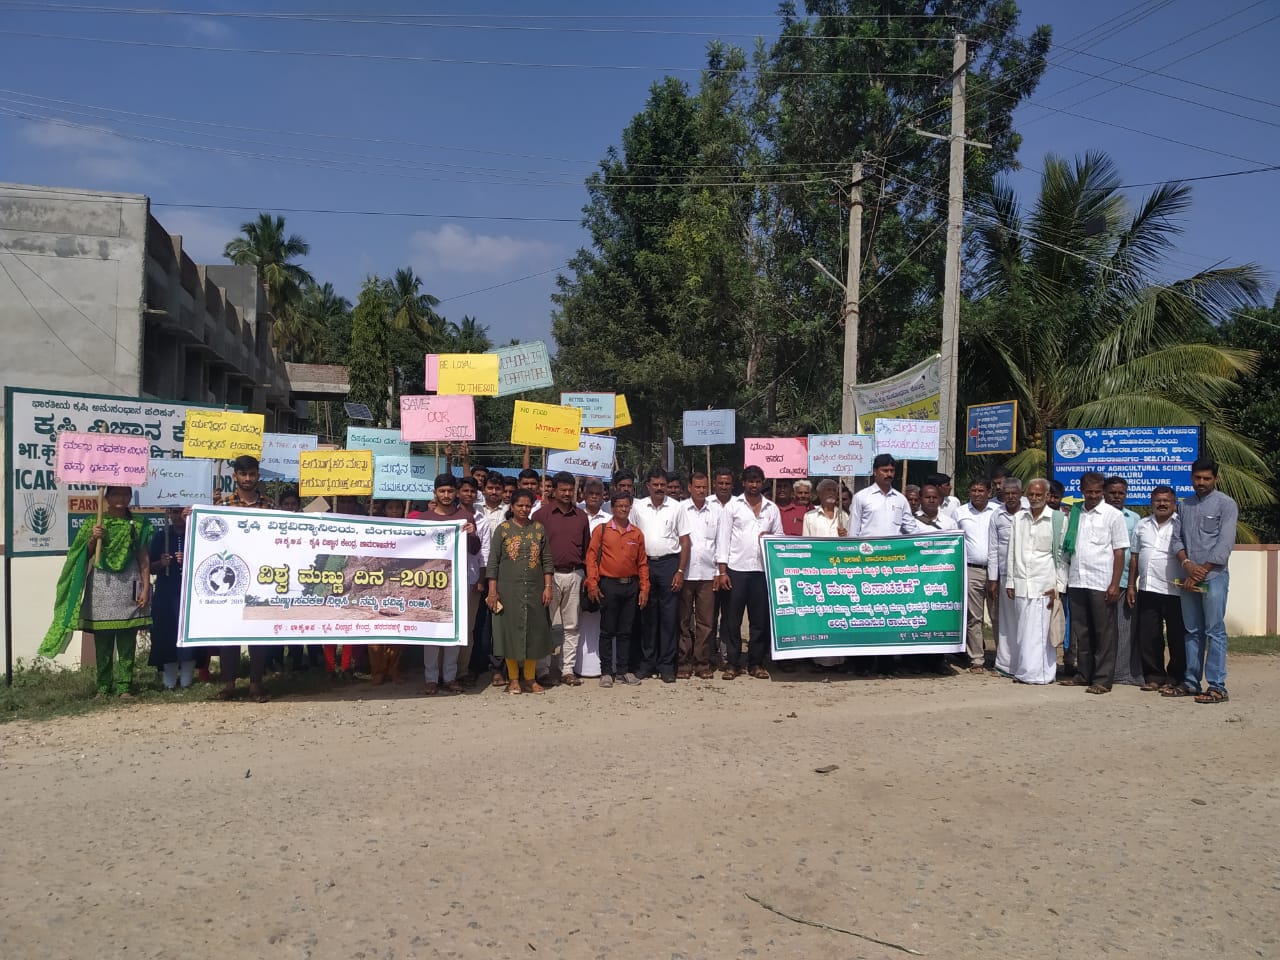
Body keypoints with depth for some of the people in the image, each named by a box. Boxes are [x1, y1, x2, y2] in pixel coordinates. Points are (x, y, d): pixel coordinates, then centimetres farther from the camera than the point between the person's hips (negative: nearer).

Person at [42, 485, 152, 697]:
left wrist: (146, 588, -4)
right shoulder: (94, 523, 7)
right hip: (101, 586, 1)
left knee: (127, 641, 0)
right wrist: (93, 539, -13)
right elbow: (85, 556, 5)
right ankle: (103, 686, 10)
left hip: (128, 587, 0)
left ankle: (124, 686, 4)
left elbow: (144, 560, 4)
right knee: (102, 641, 3)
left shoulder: (138, 525, 6)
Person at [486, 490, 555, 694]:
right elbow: (493, 562, -1)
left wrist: (548, 587, -1)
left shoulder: (539, 529, 7)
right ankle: (513, 679, 13)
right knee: (510, 630, 2)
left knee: (533, 631, 6)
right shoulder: (503, 528, 1)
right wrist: (492, 591, -7)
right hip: (509, 589, -2)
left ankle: (530, 678, 16)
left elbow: (547, 560, 7)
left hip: (535, 589, 2)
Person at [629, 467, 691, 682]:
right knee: (647, 615, 6)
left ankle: (666, 664, 10)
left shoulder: (676, 508, 2)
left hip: (669, 563, -1)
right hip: (644, 564, 1)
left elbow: (685, 541, 3)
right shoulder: (637, 507, 6)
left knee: (669, 615, 1)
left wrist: (680, 571, -4)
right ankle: (647, 662, 16)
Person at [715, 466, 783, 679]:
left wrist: (771, 537, -7)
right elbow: (723, 538, 0)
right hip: (736, 569, -2)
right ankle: (732, 663, 8)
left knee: (760, 619, 6)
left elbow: (780, 536, 17)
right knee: (732, 619, 1)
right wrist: (722, 571, -6)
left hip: (762, 569, 2)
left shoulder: (772, 508, 12)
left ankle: (756, 663, 15)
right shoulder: (732, 506, 4)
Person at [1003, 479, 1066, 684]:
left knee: (1039, 630, -5)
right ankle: (1022, 670, 13)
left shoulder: (1058, 520, 1)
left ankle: (1038, 672, 3)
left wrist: (1059, 586, -4)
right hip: (1020, 584, 4)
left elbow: (1062, 555, 0)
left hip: (1045, 585, -3)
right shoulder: (1018, 518, 11)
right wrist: (1010, 581, 9)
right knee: (1021, 631, 5)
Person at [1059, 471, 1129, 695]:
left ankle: (1103, 679, 6)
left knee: (1103, 633, 1)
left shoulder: (1112, 515, -1)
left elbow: (1119, 551, -4)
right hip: (1076, 582, 5)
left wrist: (1115, 584, -10)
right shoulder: (1075, 514, 11)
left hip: (1100, 583, -5)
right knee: (1081, 632, 11)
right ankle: (1083, 674, 20)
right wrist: (1065, 579, 8)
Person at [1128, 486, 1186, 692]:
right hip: (1147, 590, 5)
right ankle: (1154, 676, 17)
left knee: (1177, 638, 4)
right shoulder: (1142, 525, 15)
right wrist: (1131, 585, 14)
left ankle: (1175, 678, 15)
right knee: (1147, 637, 7)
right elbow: (1134, 557, 17)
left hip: (1175, 592, -5)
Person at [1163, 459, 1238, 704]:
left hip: (1213, 576, -5)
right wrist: (1187, 564, -8)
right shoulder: (1185, 505, 15)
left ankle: (1217, 687, -2)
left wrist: (1201, 572, -12)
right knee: (1192, 631, 10)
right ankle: (1191, 682, 16)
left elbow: (1225, 543, -10)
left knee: (1215, 631, -4)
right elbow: (1176, 538, 10)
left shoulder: (1226, 504, -2)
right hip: (1188, 578, 6)